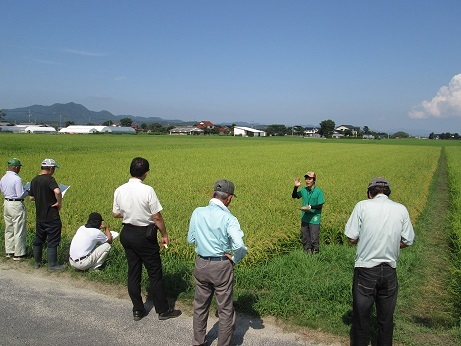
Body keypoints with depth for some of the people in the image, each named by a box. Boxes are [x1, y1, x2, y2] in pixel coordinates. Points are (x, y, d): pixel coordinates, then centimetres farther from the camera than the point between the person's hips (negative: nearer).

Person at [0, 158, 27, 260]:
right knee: (19, 231, 1)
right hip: (17, 205, -8)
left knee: (9, 230, 17)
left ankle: (9, 251, 26)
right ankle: (18, 254, 7)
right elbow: (20, 195, -19)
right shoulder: (17, 179, -20)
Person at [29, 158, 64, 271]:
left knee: (38, 240, 18)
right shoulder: (49, 179, -16)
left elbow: (31, 197, 15)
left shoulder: (34, 180, 7)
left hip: (39, 216, 7)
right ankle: (52, 264, 6)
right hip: (51, 217, -7)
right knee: (52, 241, 1)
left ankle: (37, 262, 29)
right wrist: (59, 203, -19)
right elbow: (57, 191, -35)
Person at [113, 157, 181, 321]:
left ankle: (137, 310, 27)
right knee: (155, 274, 7)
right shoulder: (147, 190, -20)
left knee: (133, 272, 16)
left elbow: (116, 214, 8)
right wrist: (165, 235, -4)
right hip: (144, 235, -5)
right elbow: (157, 217, -16)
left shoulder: (119, 191, -4)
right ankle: (163, 310, 19)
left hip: (127, 233, 6)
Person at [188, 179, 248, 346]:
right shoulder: (229, 218, -18)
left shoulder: (197, 212, -5)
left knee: (200, 307, 23)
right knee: (226, 310, 13)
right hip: (222, 266, -4)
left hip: (201, 265, 5)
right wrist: (235, 259, -9)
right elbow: (239, 246, -28)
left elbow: (191, 239, 5)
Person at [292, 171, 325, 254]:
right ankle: (307, 252, 31)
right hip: (305, 218, 5)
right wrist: (296, 187, -4)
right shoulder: (304, 190, 2)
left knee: (314, 239, 0)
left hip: (314, 219, -5)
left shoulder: (318, 191, -11)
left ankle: (315, 253, 18)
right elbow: (294, 196, 12)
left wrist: (310, 207, -24)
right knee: (304, 238, 15)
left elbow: (320, 205, -12)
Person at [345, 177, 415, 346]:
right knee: (386, 318, 18)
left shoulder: (362, 206, -7)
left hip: (365, 269, -3)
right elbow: (407, 242, 7)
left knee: (361, 315, 10)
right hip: (389, 271, 3)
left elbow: (352, 238, -8)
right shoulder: (401, 209, 2)